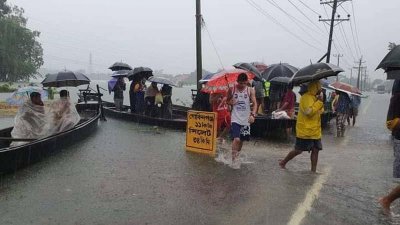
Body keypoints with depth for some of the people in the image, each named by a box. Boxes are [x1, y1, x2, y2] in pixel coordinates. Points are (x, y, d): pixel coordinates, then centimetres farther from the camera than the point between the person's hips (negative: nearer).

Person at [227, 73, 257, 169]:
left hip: (246, 119, 2)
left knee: (242, 140, 15)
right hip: (235, 119, -2)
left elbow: (254, 103, -7)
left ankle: (236, 157, 37)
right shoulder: (232, 90, -2)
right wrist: (230, 102, -12)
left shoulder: (250, 90, -2)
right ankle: (234, 159, -5)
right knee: (236, 139, -18)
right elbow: (228, 101, 12)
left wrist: (252, 114, -23)